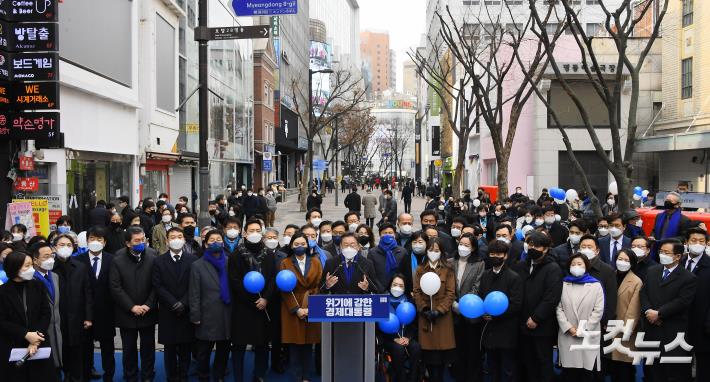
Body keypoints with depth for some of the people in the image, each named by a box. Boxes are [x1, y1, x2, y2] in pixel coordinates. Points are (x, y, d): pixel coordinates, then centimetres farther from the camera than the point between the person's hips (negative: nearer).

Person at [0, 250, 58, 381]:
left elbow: (46, 313, 0)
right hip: (12, 349, -2)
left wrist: (37, 338, -13)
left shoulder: (37, 286, 2)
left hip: (39, 345, 2)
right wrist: (26, 335, -16)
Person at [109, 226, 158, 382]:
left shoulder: (153, 256, -8)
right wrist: (132, 307, -14)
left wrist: (148, 305, -13)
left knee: (148, 347, 11)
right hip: (127, 313, 0)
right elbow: (115, 287, -10)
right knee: (129, 348, 11)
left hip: (148, 311, 1)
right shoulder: (118, 259, -10)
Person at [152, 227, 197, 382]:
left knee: (185, 349, 7)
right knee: (170, 349, 7)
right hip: (168, 312, 0)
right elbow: (158, 286, -5)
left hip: (187, 312, 0)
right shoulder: (159, 261, 2)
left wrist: (183, 303, -12)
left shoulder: (193, 259, 2)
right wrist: (174, 304, -13)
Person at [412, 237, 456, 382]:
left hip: (443, 315, -1)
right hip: (425, 315, 1)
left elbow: (450, 293, -3)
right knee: (428, 350, -1)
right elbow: (416, 292, 4)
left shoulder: (448, 270, 3)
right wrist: (424, 309, -9)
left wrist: (439, 310, -14)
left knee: (442, 349, -3)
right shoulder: (420, 270, 9)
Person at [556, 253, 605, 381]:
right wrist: (569, 327, -9)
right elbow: (559, 308, 3)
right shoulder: (563, 284, 10)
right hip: (567, 336, 2)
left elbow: (598, 310, -3)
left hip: (588, 337, -1)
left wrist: (583, 330, -9)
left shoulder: (595, 285, 5)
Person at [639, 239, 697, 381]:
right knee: (652, 370, 12)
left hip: (673, 331, -5)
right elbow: (643, 293, 8)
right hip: (651, 328, 5)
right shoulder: (652, 271, 11)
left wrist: (658, 313, -16)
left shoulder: (688, 278, -6)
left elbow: (682, 302, -15)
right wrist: (648, 310, -10)